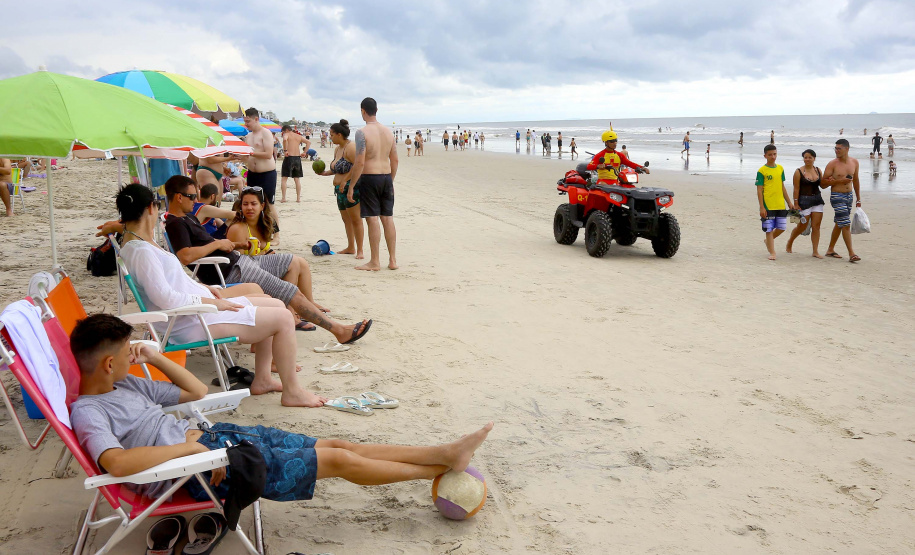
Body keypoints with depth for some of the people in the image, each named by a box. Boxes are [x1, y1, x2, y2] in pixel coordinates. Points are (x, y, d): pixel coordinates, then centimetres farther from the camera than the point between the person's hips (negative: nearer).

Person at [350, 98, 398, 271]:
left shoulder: (362, 133, -11)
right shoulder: (388, 131, 9)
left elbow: (360, 162, -17)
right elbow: (395, 160, 13)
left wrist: (351, 186, -11)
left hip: (369, 178, -6)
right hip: (386, 177, 6)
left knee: (373, 219, -2)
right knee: (388, 219, 10)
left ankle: (375, 262, 2)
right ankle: (392, 260, 14)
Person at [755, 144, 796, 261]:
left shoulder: (780, 169, 11)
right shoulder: (761, 171, -6)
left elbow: (782, 187, 18)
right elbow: (759, 191, -7)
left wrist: (789, 202, 18)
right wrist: (762, 207, -13)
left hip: (781, 205, 5)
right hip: (768, 206, -5)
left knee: (782, 227, 7)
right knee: (769, 229, -1)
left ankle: (768, 240, 33)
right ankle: (772, 252, 8)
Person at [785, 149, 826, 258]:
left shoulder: (818, 170, 8)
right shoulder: (799, 172, -6)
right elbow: (796, 189, -8)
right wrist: (796, 205, -12)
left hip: (817, 200, 4)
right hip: (804, 201, -4)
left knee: (816, 226, 0)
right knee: (802, 226, 2)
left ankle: (816, 251, 3)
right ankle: (789, 244, 27)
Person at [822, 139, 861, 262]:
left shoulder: (854, 162, 6)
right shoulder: (832, 164, -10)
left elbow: (855, 180, 17)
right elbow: (823, 183, -9)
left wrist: (858, 199, 19)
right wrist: (839, 181, -19)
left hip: (849, 195, 6)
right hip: (837, 196, -6)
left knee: (839, 224, 14)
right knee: (846, 224, -11)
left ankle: (830, 250, 26)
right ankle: (851, 253, -9)